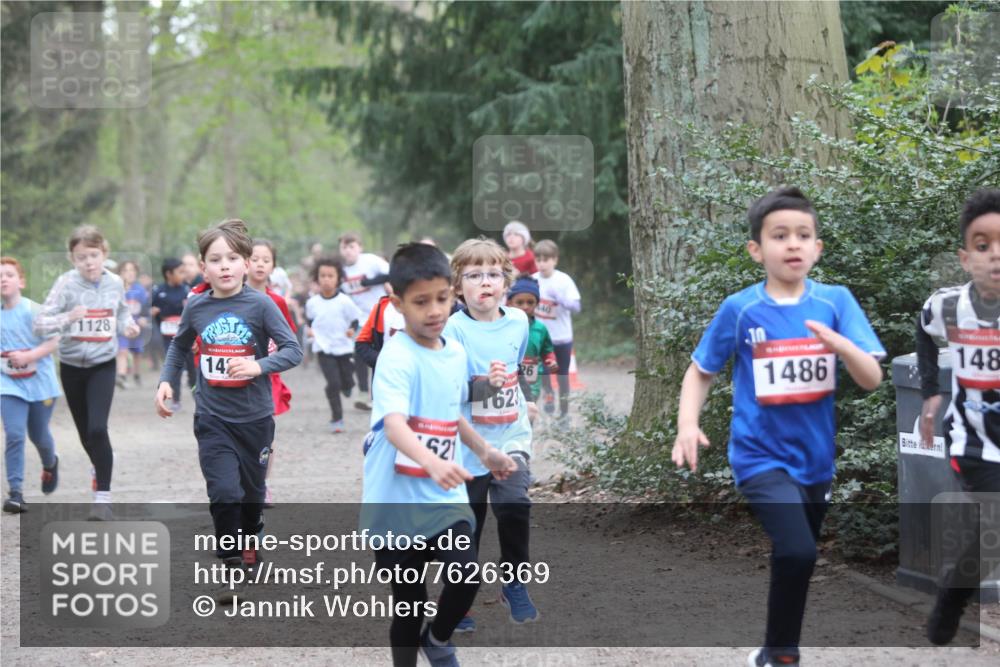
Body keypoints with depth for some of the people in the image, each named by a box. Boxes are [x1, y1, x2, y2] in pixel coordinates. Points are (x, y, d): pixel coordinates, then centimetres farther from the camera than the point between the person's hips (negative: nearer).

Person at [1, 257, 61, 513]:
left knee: (39, 436, 13)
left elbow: (53, 341, -15)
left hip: (40, 383, -2)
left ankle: (50, 465, 47)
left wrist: (27, 356, -24)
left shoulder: (33, 310, -13)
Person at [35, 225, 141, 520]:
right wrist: (68, 318, -34)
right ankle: (101, 465, 47)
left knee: (97, 428, -17)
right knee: (85, 432, 15)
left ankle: (103, 497, -11)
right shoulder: (66, 283, -13)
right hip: (72, 365, 1)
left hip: (103, 365, 0)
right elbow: (40, 324, -17)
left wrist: (128, 326, -4)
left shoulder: (115, 283, -5)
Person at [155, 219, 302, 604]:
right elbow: (179, 347, 16)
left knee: (253, 490, 17)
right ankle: (232, 570, -3)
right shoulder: (196, 307, -3)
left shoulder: (260, 305, -12)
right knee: (225, 492, -13)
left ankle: (250, 543, 45)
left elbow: (293, 350, -12)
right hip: (212, 417, 0)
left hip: (254, 416, 0)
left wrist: (259, 366, -27)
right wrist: (166, 381, 3)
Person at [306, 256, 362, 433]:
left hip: (343, 347, 0)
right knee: (333, 382, -11)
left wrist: (352, 329, -18)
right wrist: (310, 329, -2)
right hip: (323, 348, 0)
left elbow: (355, 319, 1)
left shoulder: (344, 301, -8)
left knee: (347, 383, 7)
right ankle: (336, 418, 0)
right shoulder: (312, 302, -2)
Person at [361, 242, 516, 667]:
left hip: (445, 500, 5)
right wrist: (432, 462, -51)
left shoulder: (456, 353, 6)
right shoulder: (397, 358, -18)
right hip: (396, 506, -5)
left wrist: (484, 452, 18)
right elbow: (394, 425, -35)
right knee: (409, 608, 3)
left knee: (466, 576, -15)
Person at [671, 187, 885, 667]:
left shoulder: (835, 301, -6)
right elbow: (700, 372, 2)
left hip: (815, 458, 4)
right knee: (797, 552, -24)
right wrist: (687, 424, -14)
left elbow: (872, 380, -10)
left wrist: (842, 345, -29)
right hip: (762, 456, -4)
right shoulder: (739, 309, -10)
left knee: (796, 560, 18)